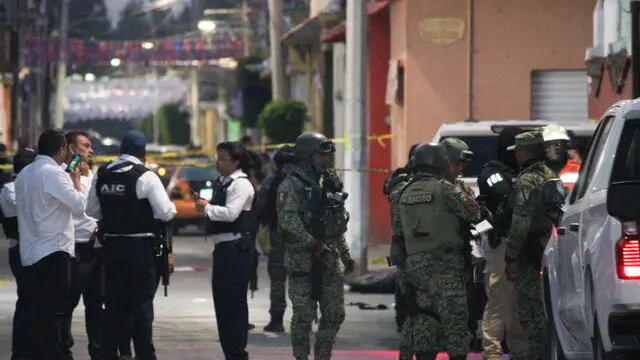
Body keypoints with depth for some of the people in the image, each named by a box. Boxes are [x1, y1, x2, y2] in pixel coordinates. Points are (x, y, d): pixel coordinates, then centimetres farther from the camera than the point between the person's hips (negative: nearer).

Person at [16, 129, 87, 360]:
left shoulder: (24, 174, 11)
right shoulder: (54, 174, -14)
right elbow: (79, 206, -14)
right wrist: (76, 181, 0)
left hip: (29, 254, 8)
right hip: (53, 252, -8)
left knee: (37, 313, 9)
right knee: (55, 312, -5)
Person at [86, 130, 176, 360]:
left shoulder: (102, 176, 4)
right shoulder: (145, 177, -13)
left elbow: (92, 211, 11)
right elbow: (166, 213, -13)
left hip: (111, 246, 5)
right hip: (140, 247, -5)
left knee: (114, 302, 11)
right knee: (142, 303, 1)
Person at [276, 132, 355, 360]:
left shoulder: (331, 183, 15)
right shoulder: (292, 186, -8)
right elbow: (288, 219, -20)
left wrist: (345, 255, 19)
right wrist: (314, 245, -24)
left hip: (330, 258, 7)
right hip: (302, 258, -7)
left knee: (334, 314, 6)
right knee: (304, 314, -3)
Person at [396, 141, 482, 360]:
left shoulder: (406, 194, 14)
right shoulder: (444, 189, -8)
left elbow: (400, 231, 16)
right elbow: (474, 213, -8)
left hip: (415, 265, 7)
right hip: (445, 266, -7)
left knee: (423, 320, 8)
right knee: (454, 317, -4)